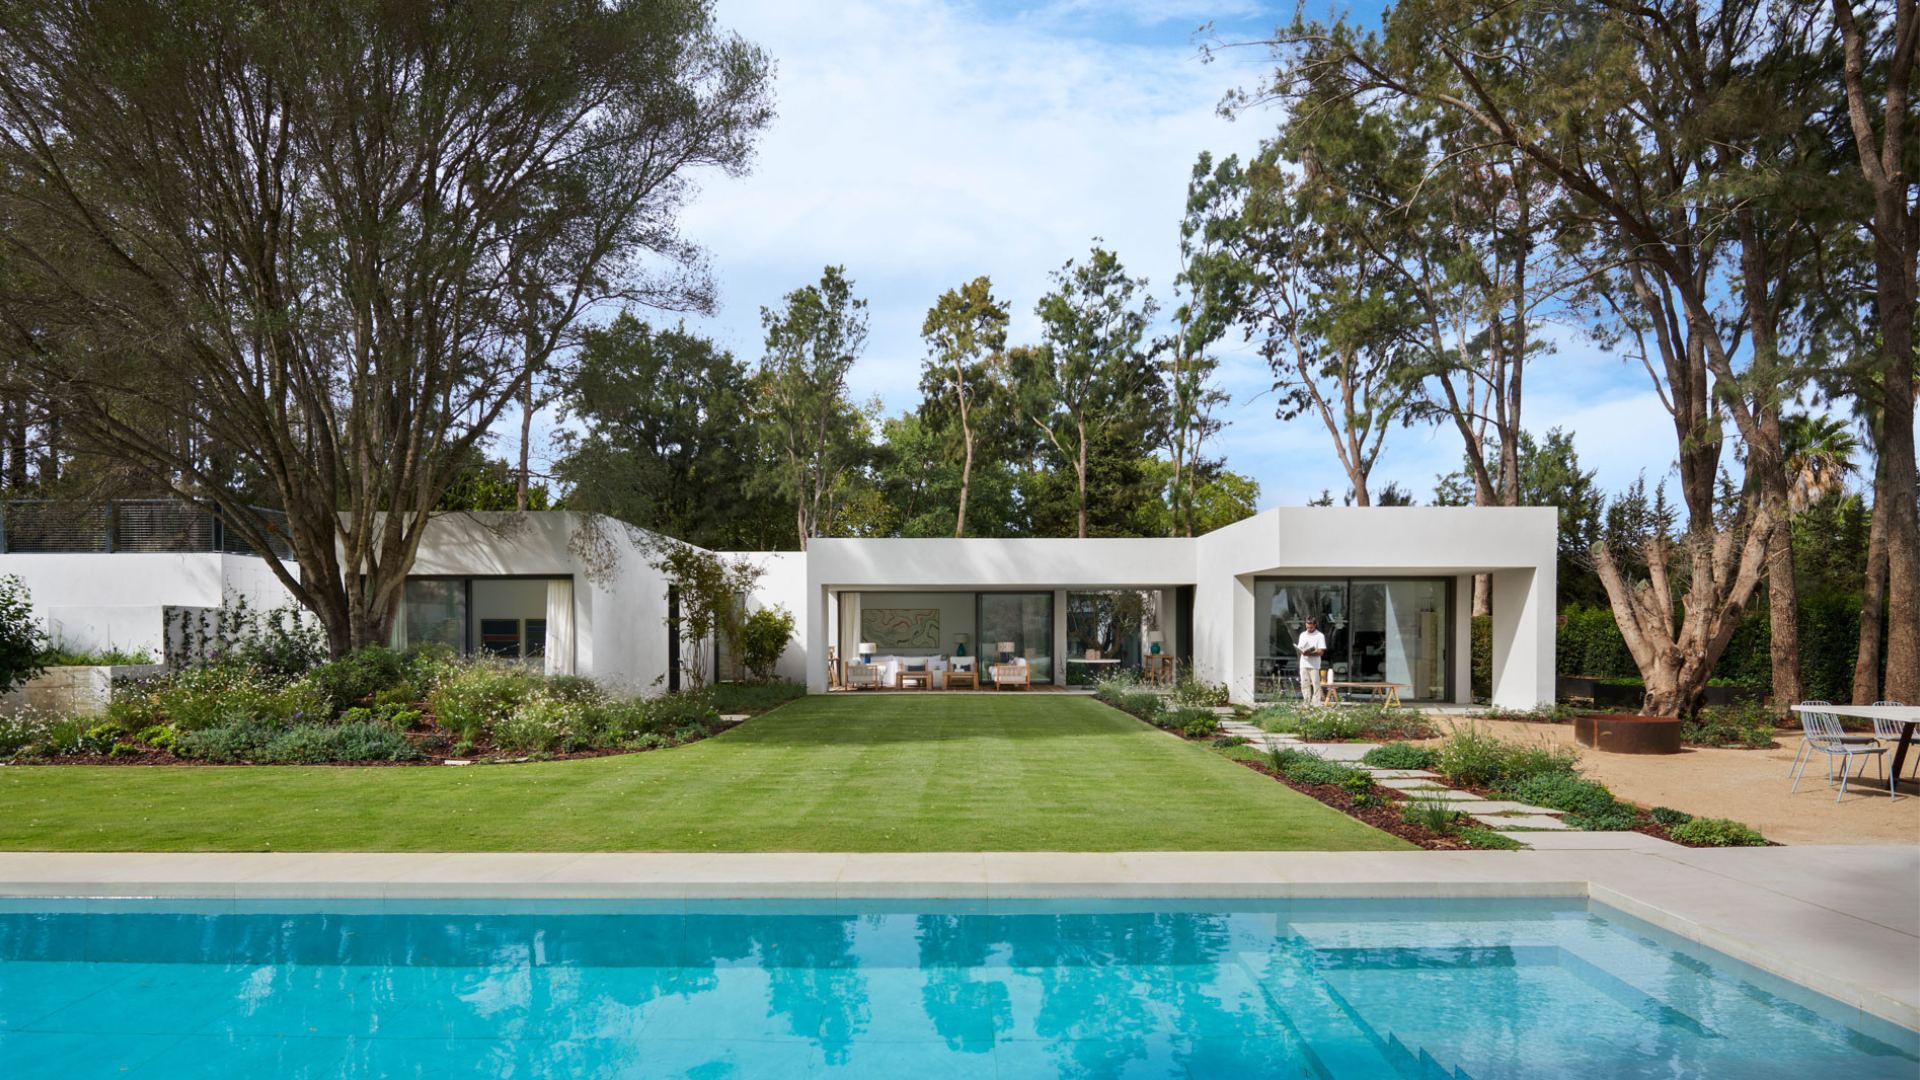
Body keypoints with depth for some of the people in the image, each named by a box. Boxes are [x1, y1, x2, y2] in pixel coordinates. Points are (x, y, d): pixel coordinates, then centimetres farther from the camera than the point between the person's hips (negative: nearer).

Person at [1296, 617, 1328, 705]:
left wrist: (1310, 653, -21)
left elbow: (1321, 652, -6)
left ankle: (1316, 703, -4)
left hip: (1314, 665, -4)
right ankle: (1307, 703, 8)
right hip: (1303, 664, 4)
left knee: (1315, 684, -6)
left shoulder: (1320, 636, -1)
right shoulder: (1302, 635, 15)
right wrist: (1302, 651, -9)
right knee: (1304, 684, 3)